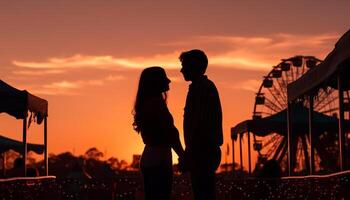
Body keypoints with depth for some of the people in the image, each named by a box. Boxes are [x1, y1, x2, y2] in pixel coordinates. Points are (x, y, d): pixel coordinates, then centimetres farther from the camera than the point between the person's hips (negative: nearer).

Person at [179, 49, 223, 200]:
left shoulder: (200, 88, -12)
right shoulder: (208, 86, 19)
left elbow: (198, 123, -19)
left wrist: (189, 153, -17)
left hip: (202, 152, -10)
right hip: (209, 151, 10)